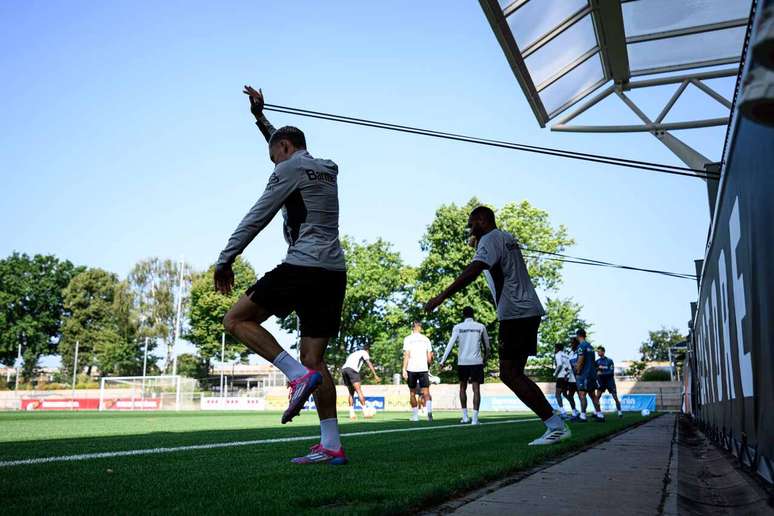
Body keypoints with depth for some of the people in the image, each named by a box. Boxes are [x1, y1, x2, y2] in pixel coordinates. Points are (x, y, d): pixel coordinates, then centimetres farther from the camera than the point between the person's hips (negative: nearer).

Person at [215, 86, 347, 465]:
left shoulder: (290, 169, 1)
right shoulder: (328, 170, 23)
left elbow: (256, 218, -1)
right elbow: (287, 145, 43)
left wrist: (225, 260, 5)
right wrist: (260, 117, 49)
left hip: (303, 266, -8)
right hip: (334, 273, 8)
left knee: (236, 320, 0)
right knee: (314, 359, 6)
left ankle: (299, 375, -15)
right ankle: (331, 445, 0)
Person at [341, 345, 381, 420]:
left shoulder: (353, 353, 37)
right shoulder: (364, 352, 17)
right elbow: (369, 364, 6)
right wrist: (375, 375, 0)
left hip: (343, 369, 7)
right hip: (352, 369, -7)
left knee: (351, 392, 15)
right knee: (359, 390, -10)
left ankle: (351, 413, 9)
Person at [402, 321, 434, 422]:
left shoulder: (408, 339, 2)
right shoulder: (426, 339, 9)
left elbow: (406, 355, -7)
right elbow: (429, 358, 8)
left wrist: (404, 370, -8)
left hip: (411, 369, -1)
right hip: (423, 368, 1)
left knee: (412, 393, 12)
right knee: (426, 392, -4)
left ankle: (415, 415, 16)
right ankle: (429, 411, -28)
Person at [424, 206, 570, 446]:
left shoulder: (490, 239, -7)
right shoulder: (506, 238, 21)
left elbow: (472, 272, -24)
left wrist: (441, 297, -27)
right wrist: (477, 245, 32)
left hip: (515, 313, -9)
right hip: (529, 311, 9)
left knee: (509, 374, -8)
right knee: (513, 374, 11)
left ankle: (556, 426, -9)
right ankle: (556, 426, 10)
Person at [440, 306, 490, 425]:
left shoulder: (457, 327, 2)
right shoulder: (481, 327, 4)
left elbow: (450, 345, -5)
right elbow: (487, 346, 11)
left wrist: (443, 360, -4)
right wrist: (485, 358, 24)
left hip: (462, 362, 1)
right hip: (477, 362, -1)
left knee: (463, 387, 17)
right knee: (476, 389, -3)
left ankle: (465, 416, 16)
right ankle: (475, 418, -12)